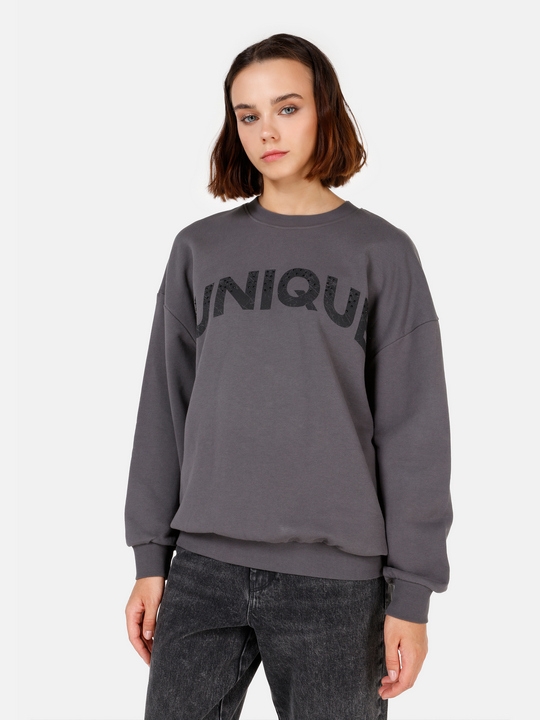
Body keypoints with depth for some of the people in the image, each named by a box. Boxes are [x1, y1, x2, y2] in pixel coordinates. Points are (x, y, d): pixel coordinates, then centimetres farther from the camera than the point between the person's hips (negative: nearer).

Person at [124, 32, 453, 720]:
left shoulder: (382, 252, 2)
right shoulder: (199, 249, 8)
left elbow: (413, 430, -1)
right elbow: (165, 407, 9)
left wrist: (411, 593, -4)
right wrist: (151, 556, 6)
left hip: (335, 579, -2)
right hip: (203, 568, 2)